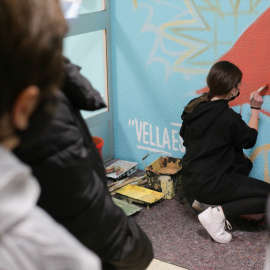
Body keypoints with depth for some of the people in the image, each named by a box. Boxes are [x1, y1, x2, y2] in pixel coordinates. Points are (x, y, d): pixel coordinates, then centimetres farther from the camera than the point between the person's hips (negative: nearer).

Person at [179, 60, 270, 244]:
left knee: (244, 163, 27)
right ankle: (219, 212, -11)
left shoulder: (194, 107, 3)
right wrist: (255, 110, 11)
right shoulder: (228, 118, -18)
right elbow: (250, 140, 0)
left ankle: (205, 200, 10)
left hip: (191, 181, 8)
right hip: (213, 184, -8)